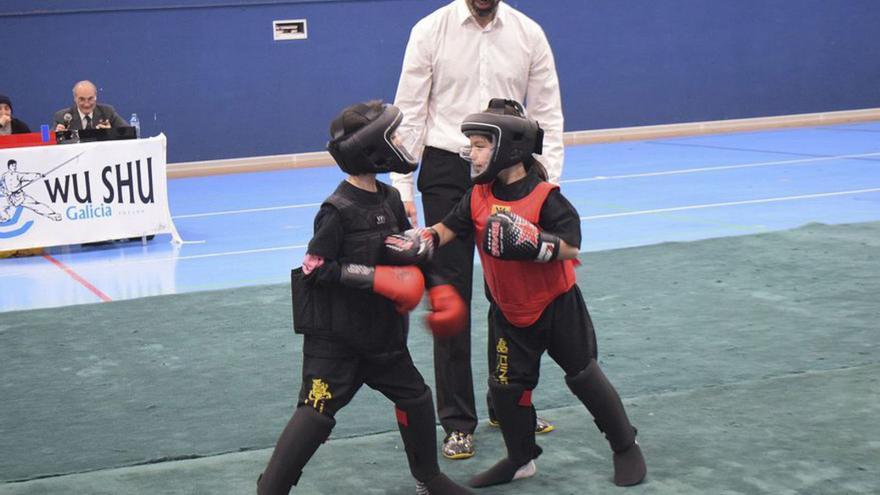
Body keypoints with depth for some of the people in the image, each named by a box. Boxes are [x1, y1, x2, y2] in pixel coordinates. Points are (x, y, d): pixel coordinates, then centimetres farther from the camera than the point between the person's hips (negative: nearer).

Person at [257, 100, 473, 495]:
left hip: (381, 329, 8)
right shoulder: (338, 210, -19)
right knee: (317, 413, -11)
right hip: (335, 333, -8)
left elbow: (411, 250, 18)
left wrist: (437, 286, 6)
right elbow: (315, 269, -19)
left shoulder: (390, 200, 6)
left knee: (415, 395, 15)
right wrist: (374, 278, -23)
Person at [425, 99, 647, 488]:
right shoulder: (478, 197, -4)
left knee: (583, 375, 6)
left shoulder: (544, 197, -21)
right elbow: (448, 229, -1)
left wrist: (535, 243, -39)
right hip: (509, 312, 5)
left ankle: (626, 446, 24)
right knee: (506, 385, 6)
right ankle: (521, 459, 25)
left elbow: (571, 247, -23)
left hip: (556, 304, -5)